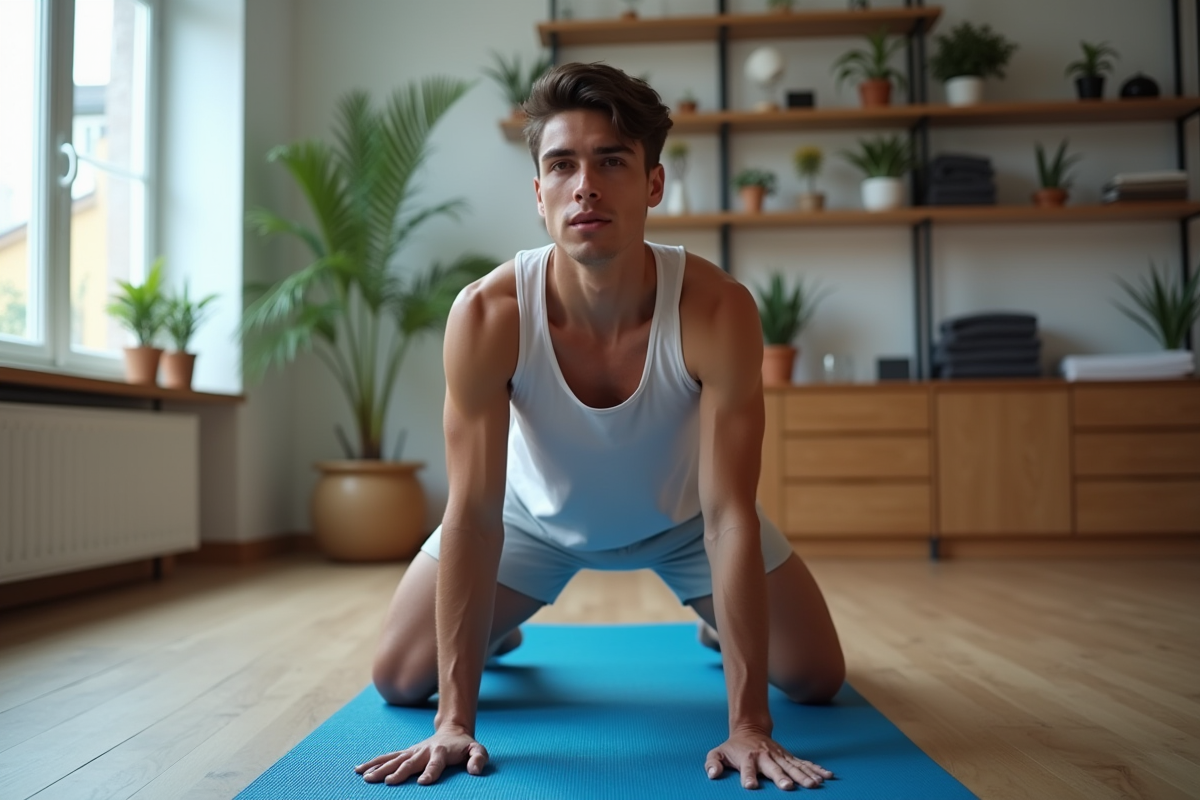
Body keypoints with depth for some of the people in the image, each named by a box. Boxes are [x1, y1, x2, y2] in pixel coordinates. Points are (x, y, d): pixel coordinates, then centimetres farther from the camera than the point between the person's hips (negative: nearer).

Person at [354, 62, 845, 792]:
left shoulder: (719, 311, -35)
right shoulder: (487, 317, -34)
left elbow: (728, 515, -33)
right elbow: (474, 512, -30)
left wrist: (749, 725, -34)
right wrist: (456, 719, -29)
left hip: (680, 515, 0)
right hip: (536, 514, 0)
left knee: (817, 679, 0)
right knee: (400, 679, -1)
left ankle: (720, 623, 35)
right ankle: (497, 629, 35)